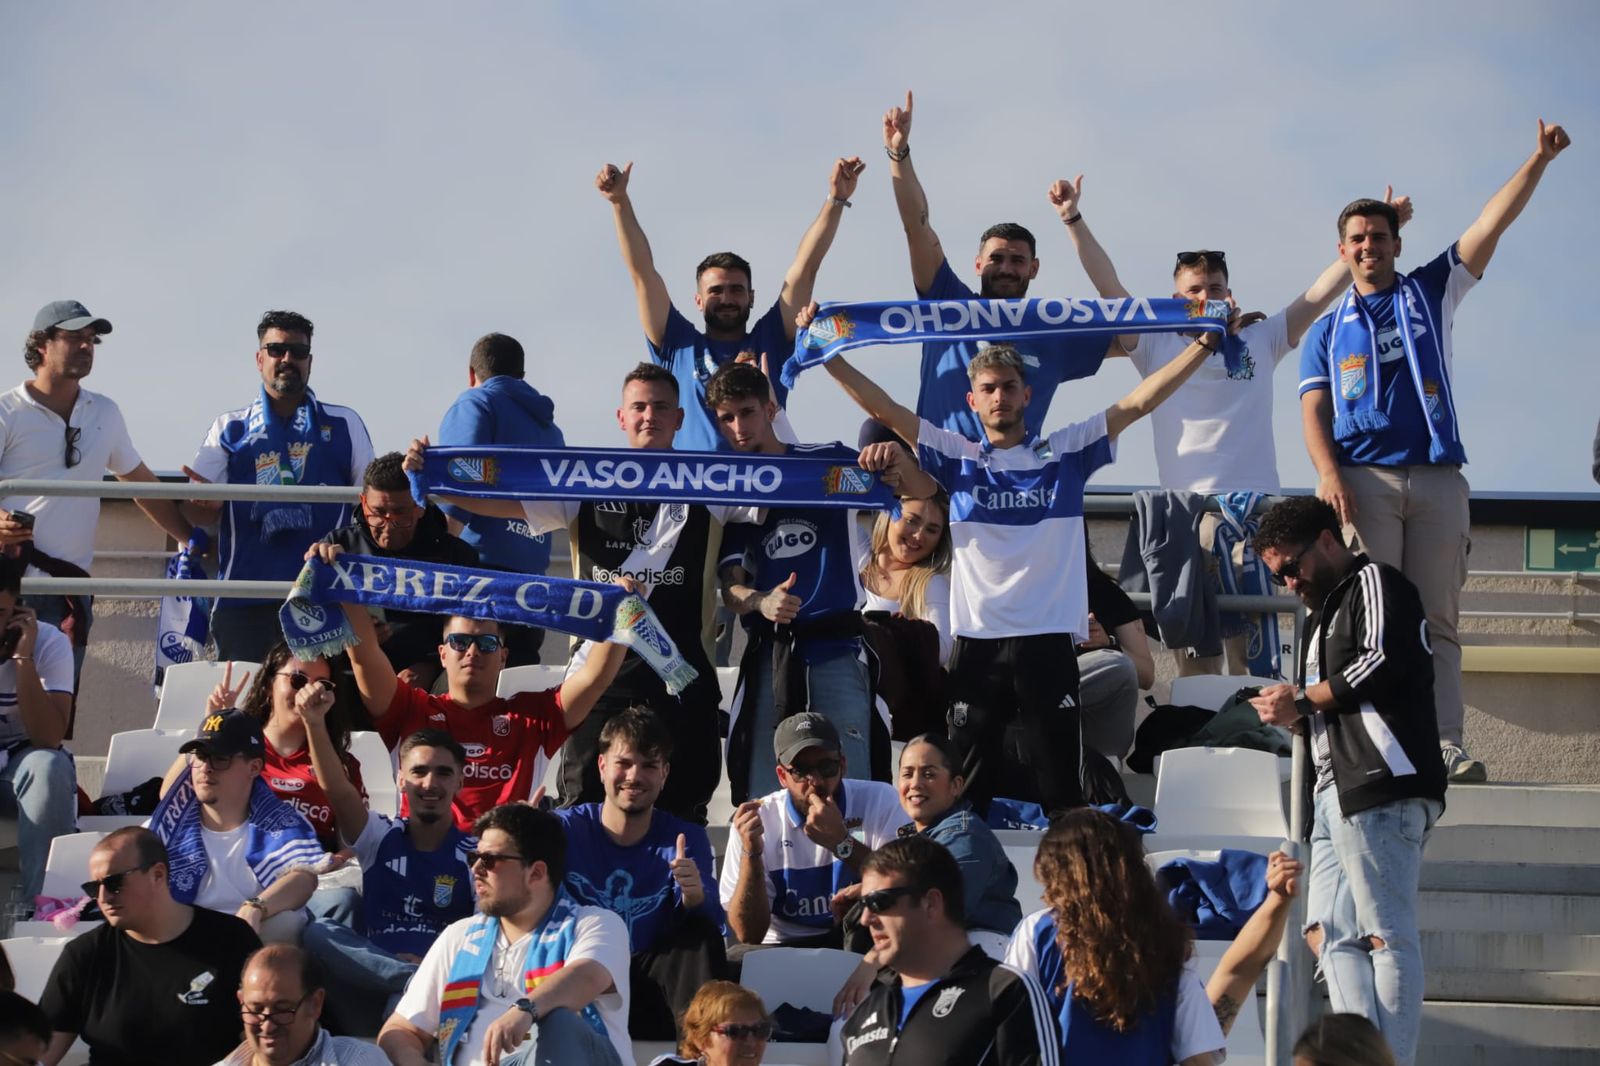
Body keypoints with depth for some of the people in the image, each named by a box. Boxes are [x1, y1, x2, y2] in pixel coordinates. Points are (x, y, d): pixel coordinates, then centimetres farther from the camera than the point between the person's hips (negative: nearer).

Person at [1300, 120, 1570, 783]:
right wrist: (1328, 473, -12)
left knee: (1437, 621, -3)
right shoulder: (1328, 331, 18)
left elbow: (1492, 224, 9)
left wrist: (1539, 160, -3)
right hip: (1363, 480, -1)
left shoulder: (1430, 292, 18)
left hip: (1438, 478, 1)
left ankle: (1446, 748, -11)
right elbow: (1313, 412, 8)